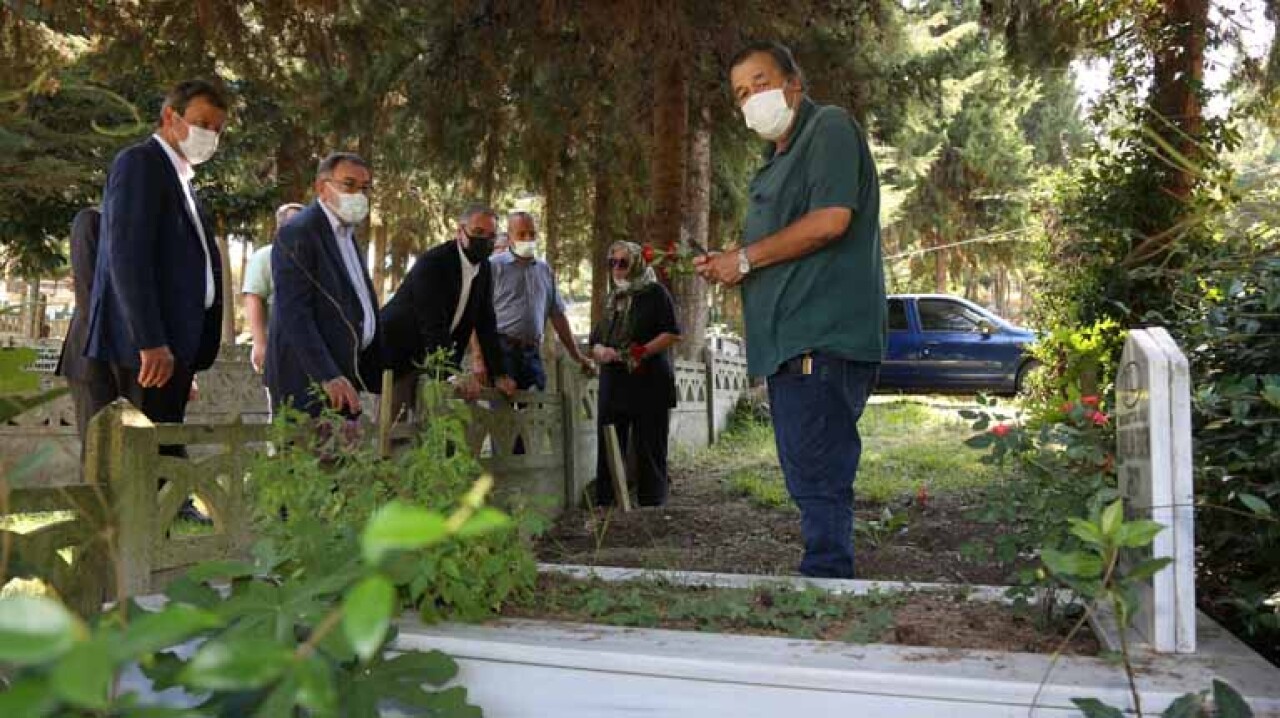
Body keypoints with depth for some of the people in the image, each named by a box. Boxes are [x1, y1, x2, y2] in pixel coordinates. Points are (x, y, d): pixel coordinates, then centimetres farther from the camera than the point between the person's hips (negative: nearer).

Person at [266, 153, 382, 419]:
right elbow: (293, 313, -19)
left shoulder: (346, 232, 19)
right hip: (310, 378, -8)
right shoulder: (297, 233, -10)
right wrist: (327, 376, -26)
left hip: (343, 375, 8)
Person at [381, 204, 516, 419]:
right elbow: (433, 325, -28)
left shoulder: (484, 268, 3)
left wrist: (499, 375, -1)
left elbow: (486, 323, 6)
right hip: (397, 360, -7)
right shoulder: (432, 262, -20)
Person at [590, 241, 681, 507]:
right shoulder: (612, 300, 20)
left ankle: (652, 508, 3)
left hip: (649, 385, -6)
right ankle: (604, 508, 7)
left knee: (650, 452, -3)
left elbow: (673, 334, -7)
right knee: (607, 452, 3)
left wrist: (642, 352, -17)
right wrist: (600, 351, -3)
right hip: (613, 386, 6)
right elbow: (595, 341, 20)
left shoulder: (655, 293, 2)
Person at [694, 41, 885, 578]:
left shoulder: (830, 127, -3)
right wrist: (730, 270, 8)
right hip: (791, 346, 10)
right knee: (811, 487, 14)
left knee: (819, 485, -9)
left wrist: (744, 258, -9)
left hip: (823, 342, -10)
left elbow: (830, 220, -18)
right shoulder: (776, 163, 25)